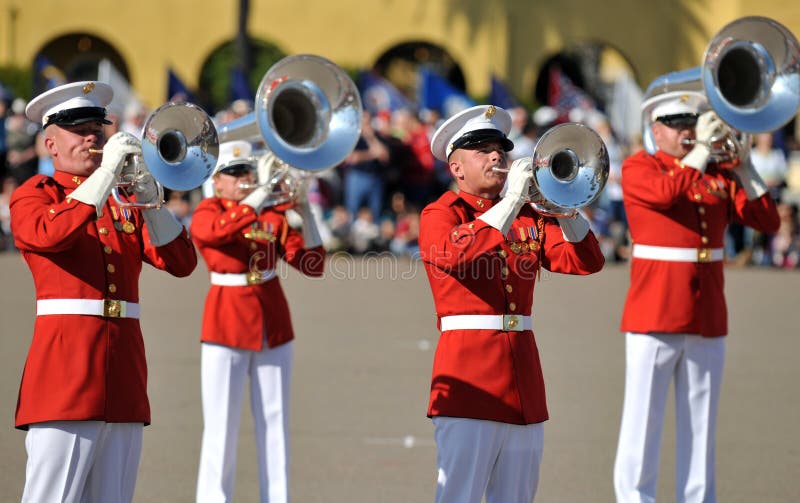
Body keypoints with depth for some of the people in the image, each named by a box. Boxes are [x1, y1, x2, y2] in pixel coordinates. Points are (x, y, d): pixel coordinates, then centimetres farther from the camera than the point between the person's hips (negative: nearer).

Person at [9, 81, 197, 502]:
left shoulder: (123, 199, 20)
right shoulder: (34, 195, 6)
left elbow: (181, 262, 10)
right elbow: (48, 234, -19)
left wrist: (150, 202, -5)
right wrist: (106, 172, -16)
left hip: (124, 379, 6)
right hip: (64, 365, -6)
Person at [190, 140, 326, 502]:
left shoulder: (274, 215, 7)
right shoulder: (206, 214, -1)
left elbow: (313, 265, 1)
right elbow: (219, 230, -26)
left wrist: (305, 214, -11)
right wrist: (262, 193, -29)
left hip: (273, 326, 4)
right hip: (226, 326, -4)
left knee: (274, 425, 6)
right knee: (221, 428, -3)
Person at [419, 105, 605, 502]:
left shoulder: (529, 217, 17)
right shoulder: (440, 215, 2)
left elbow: (585, 260, 6)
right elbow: (455, 255, -21)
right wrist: (511, 202, -22)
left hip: (523, 379, 6)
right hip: (469, 379, -6)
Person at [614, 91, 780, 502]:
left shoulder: (719, 174, 12)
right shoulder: (638, 168, 1)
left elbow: (767, 221, 4)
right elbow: (666, 192, -22)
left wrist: (743, 167, -4)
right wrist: (701, 149, -18)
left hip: (707, 319, 4)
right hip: (654, 315, -4)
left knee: (700, 427, 7)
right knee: (642, 425, -3)